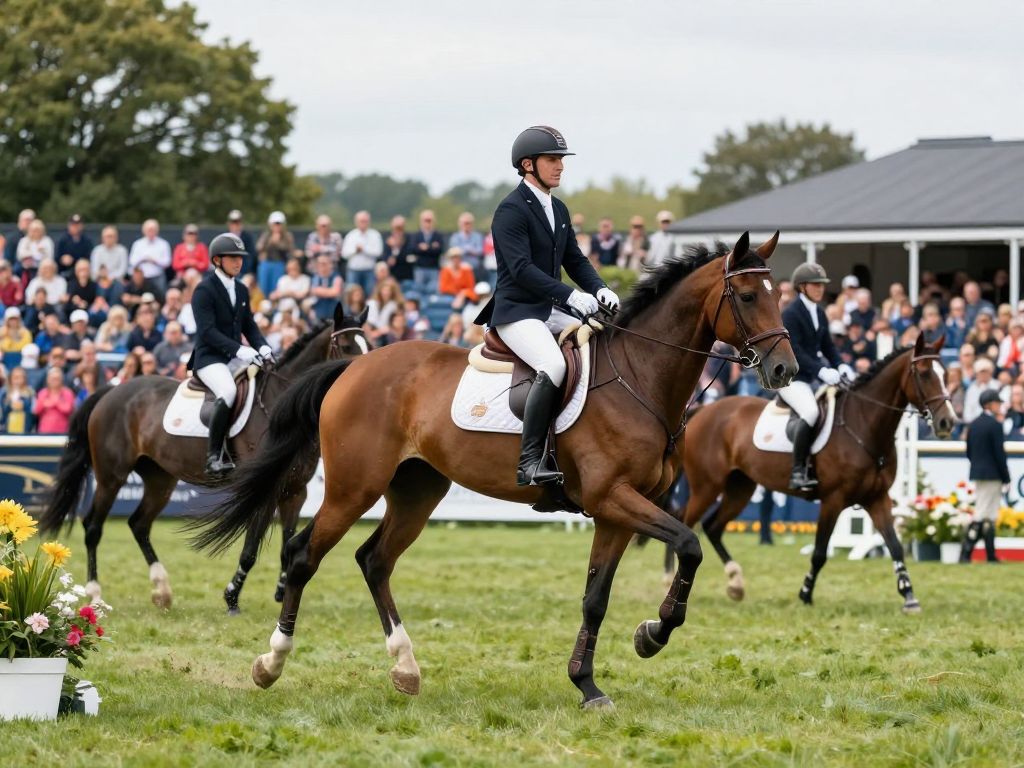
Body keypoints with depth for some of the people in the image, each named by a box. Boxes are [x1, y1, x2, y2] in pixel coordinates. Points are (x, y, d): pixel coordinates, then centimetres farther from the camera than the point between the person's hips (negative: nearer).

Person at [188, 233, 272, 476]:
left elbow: (249, 326, 18)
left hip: (237, 357, 8)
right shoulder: (204, 290, -8)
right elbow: (207, 331, -18)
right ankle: (214, 456, -30)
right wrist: (239, 350, -27)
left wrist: (262, 347, -3)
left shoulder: (241, 290, 16)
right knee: (228, 392, -35)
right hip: (209, 358, -8)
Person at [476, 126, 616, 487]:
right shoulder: (511, 210, -11)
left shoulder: (559, 210, 17)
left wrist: (599, 289, -3)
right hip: (516, 313, -9)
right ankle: (530, 461, -33)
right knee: (554, 367, -33)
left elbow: (574, 260, 18)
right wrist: (569, 295, -28)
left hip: (550, 312, 9)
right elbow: (521, 268, -21)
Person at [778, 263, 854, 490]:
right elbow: (794, 351, -20)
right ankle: (798, 472, -33)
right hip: (791, 378, -9)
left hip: (812, 377, 9)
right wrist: (821, 371, -30)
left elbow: (827, 346, 16)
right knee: (810, 412, -33)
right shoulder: (791, 314, -11)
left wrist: (840, 366, -4)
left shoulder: (819, 313, 14)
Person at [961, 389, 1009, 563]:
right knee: (983, 516, -7)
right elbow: (999, 453, -15)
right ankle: (965, 554, -14)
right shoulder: (995, 425, -14)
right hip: (992, 475, -8)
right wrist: (1006, 478, -10)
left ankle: (991, 555, 16)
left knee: (989, 516, 14)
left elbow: (969, 452, 14)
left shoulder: (974, 425, 10)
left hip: (977, 475, 8)